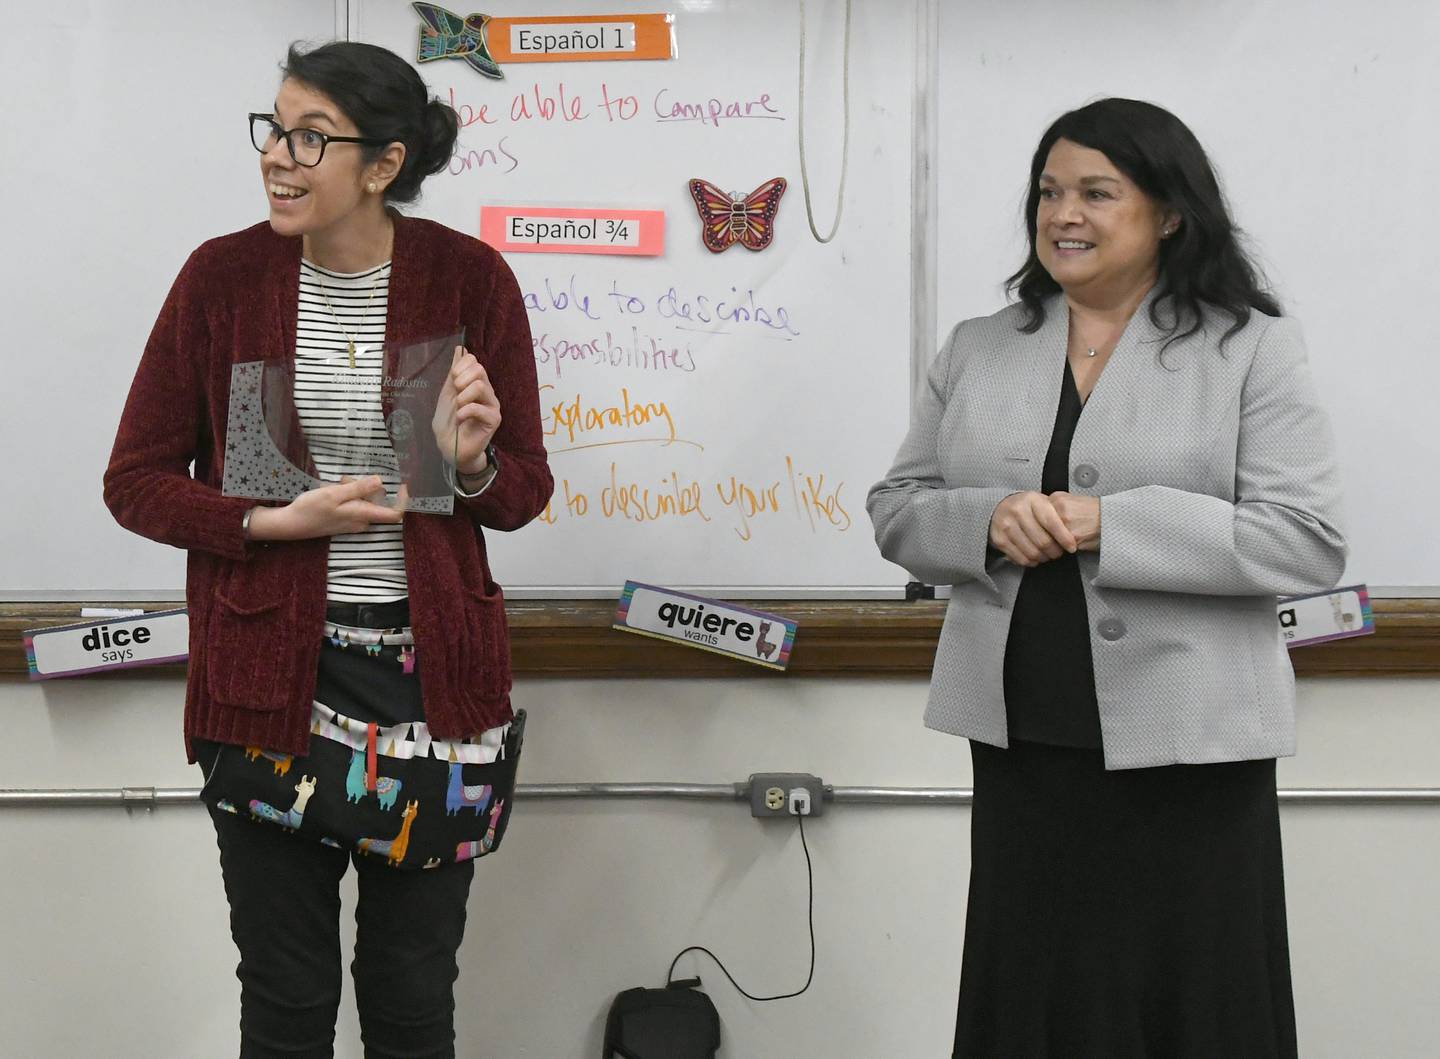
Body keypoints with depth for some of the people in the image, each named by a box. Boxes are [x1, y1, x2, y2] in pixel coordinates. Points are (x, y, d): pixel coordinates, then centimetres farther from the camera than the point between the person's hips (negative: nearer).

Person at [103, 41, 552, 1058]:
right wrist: (277, 523, -14)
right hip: (268, 678, 0)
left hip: (429, 671, 0)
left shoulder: (470, 278, -3)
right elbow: (136, 481, 1)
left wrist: (473, 461, -18)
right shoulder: (222, 276, -3)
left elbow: (524, 492, 5)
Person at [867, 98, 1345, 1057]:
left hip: (1184, 750, -3)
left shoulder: (1252, 347, -2)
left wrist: (1106, 525, -19)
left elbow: (1310, 542, -11)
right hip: (1021, 742, 4)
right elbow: (897, 510, 10)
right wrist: (989, 521, -13)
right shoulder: (977, 350, 11)